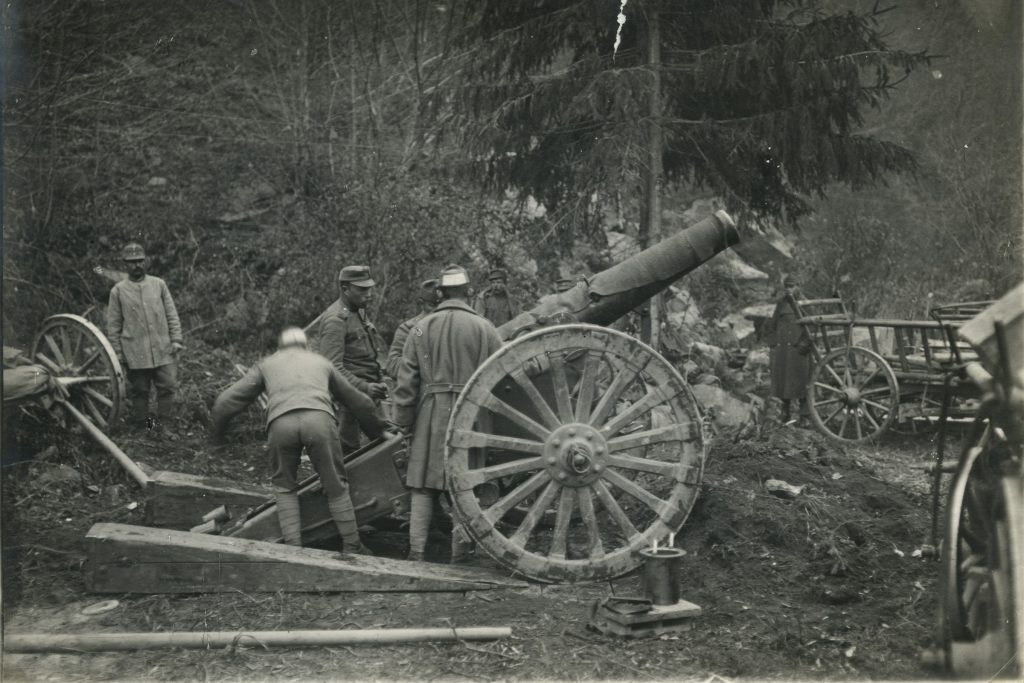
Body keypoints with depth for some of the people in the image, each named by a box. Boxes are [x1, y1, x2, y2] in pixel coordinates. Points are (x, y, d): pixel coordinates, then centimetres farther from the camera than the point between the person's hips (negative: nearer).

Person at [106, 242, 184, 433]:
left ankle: (162, 425, 10)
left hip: (163, 350, 1)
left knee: (168, 387, -1)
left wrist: (176, 339, 1)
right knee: (139, 391, 6)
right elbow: (113, 326, 5)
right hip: (135, 354, -1)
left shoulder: (159, 284, 6)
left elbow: (172, 315, 9)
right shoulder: (118, 291, 2)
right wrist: (117, 353, 2)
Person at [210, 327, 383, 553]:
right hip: (319, 418, 0)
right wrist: (377, 431, 58)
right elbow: (358, 402, 43)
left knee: (284, 486, 20)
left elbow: (226, 401, 29)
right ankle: (352, 547, 17)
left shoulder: (266, 364, 34)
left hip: (281, 423, 0)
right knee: (336, 486, 14)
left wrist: (218, 433, 45)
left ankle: (293, 548, 12)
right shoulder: (321, 362, 36)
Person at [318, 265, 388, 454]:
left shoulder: (359, 311, 15)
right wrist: (364, 387, -30)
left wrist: (379, 381, 13)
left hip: (368, 393, 9)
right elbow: (333, 367, -24)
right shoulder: (335, 319, -16)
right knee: (347, 451, -4)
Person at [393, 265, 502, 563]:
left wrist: (403, 420, 7)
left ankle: (416, 552, 7)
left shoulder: (422, 328, 4)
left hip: (430, 414, 1)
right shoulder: (483, 328, 1)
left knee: (423, 486, 7)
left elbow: (406, 379, 2)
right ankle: (459, 554, 8)